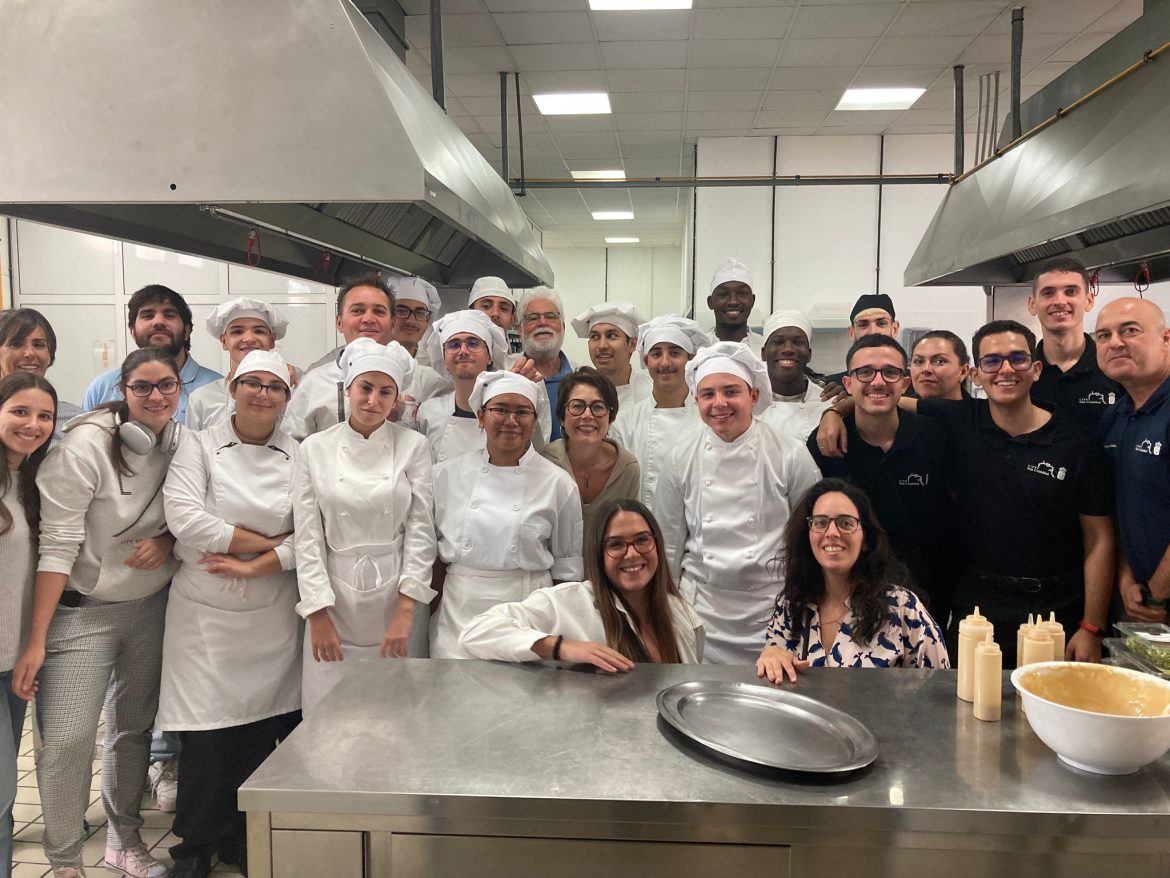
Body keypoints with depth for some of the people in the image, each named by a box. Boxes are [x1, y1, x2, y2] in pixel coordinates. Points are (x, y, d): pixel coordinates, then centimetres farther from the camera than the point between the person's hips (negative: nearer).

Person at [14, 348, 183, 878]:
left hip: (151, 607, 5)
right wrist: (36, 640, -20)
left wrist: (167, 541, -12)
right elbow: (57, 545, -19)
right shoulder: (86, 446, -17)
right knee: (67, 741, -5)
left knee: (134, 729, 14)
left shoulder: (181, 443, -2)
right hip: (82, 611, -4)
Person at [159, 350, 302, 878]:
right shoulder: (198, 447, 0)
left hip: (273, 616, 2)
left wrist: (254, 566, -14)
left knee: (262, 730, 6)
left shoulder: (300, 456, 5)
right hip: (205, 615, -2)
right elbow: (185, 518, -14)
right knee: (206, 734, 0)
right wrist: (270, 541, -12)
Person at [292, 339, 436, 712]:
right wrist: (318, 615, -5)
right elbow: (307, 536, 1)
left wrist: (405, 612, -9)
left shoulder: (413, 446, 0)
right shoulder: (314, 448, 2)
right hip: (336, 596, 1)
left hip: (398, 596, 0)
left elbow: (421, 529, -3)